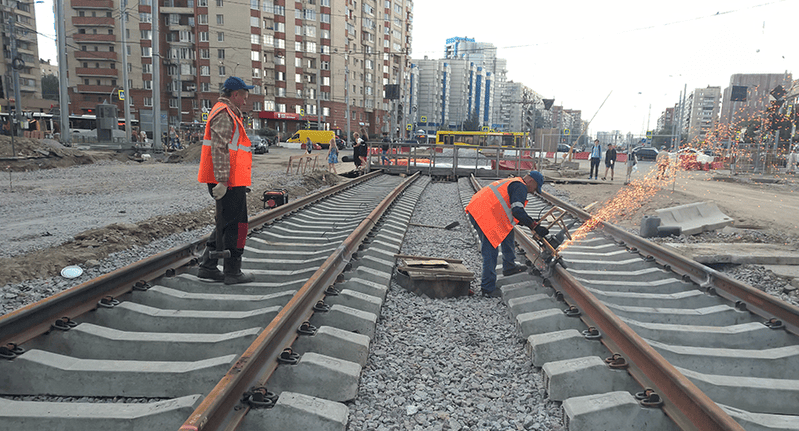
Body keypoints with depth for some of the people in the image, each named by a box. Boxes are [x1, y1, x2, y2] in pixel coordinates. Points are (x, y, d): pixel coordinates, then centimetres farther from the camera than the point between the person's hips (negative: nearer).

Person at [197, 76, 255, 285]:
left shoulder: (228, 113, 22)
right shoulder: (224, 114, -13)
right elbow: (219, 149, -22)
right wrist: (222, 180, -26)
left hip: (229, 181, 11)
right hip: (229, 182, -11)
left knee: (225, 224, 17)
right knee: (235, 226, -3)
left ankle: (208, 267, 22)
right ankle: (232, 272, 5)